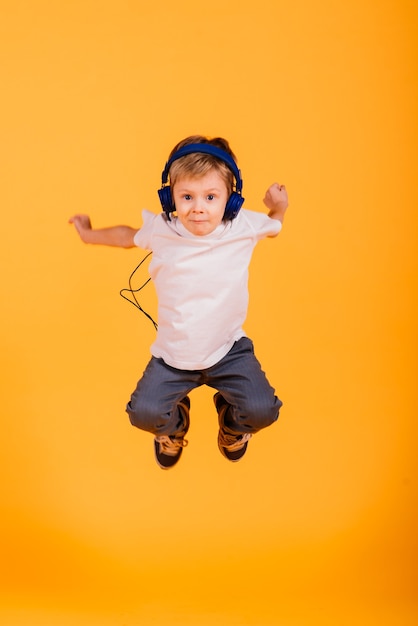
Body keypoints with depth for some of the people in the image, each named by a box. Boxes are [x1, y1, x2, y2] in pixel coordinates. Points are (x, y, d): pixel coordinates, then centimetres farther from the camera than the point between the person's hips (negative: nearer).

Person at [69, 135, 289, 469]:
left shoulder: (243, 226, -13)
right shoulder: (161, 230, -12)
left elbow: (273, 227, 12)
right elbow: (128, 235, 13)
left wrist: (279, 207, -7)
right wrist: (90, 234, 22)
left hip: (229, 349, 0)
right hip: (173, 353, 1)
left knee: (262, 410, -17)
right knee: (144, 412, -15)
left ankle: (232, 422, 25)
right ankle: (175, 423, 26)